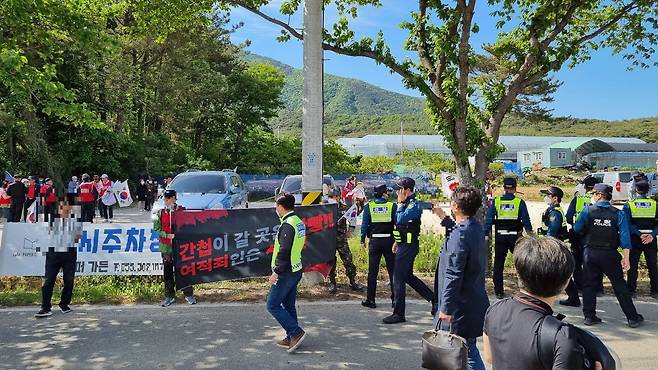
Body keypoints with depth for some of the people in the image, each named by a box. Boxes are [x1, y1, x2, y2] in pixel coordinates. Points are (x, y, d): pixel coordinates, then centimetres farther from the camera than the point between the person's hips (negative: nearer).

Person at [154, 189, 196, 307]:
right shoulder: (161, 213, 6)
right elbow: (156, 228, 6)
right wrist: (166, 235, -10)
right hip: (166, 247, 3)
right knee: (168, 272, 7)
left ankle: (189, 294, 13)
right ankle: (169, 297, 17)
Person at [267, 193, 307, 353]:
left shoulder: (287, 225, -19)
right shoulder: (299, 222, 10)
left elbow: (284, 251, -24)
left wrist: (276, 272, -19)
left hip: (286, 273, -10)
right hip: (296, 270, 10)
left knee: (273, 305, -1)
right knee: (289, 305, 16)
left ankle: (296, 332, -2)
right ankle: (291, 338, 22)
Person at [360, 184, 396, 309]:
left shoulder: (369, 206, 0)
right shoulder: (393, 206, -3)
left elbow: (364, 224, -1)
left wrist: (363, 239, 7)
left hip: (374, 241, 1)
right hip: (389, 241, -1)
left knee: (372, 272, 6)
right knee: (393, 270, 8)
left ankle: (370, 300, 9)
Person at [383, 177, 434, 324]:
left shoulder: (414, 205, -17)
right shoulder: (407, 204, 13)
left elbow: (400, 220, -29)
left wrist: (400, 204, -17)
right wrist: (397, 242, 22)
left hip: (409, 246, -10)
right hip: (403, 245, 10)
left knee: (398, 278, -5)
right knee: (408, 276, 17)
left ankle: (399, 314, 4)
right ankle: (434, 298, 27)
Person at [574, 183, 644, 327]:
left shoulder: (587, 210, -6)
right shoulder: (618, 214, -3)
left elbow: (577, 229, -3)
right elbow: (624, 236, -7)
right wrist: (626, 257, -5)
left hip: (590, 253, 0)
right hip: (610, 254, 1)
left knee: (589, 284, 9)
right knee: (620, 285, 9)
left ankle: (589, 316, 12)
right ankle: (633, 318, 16)